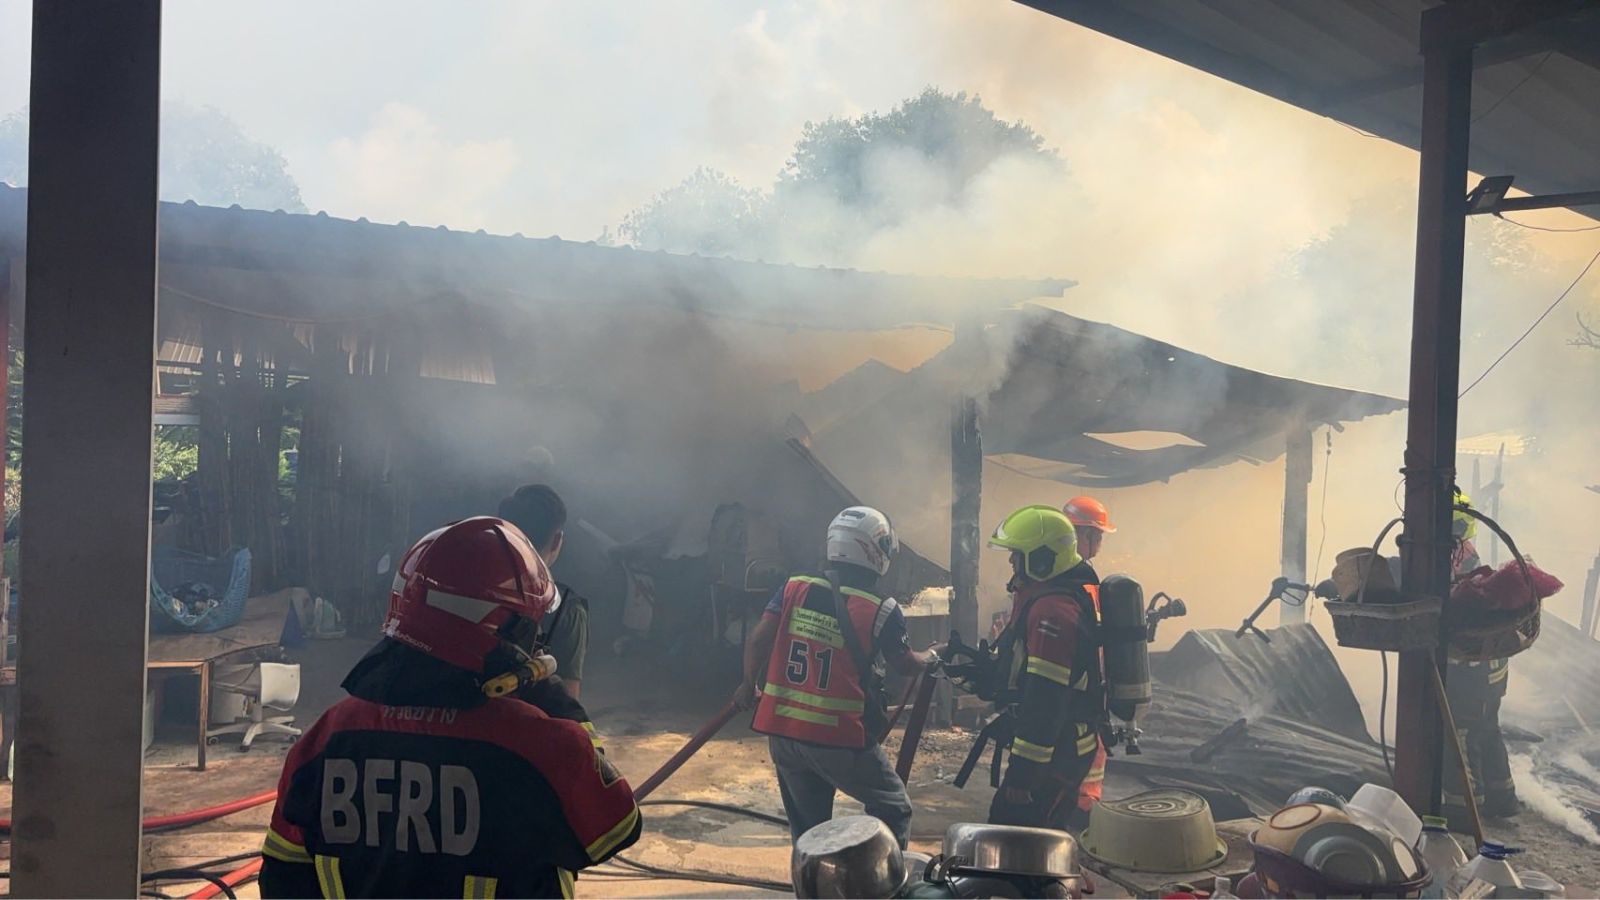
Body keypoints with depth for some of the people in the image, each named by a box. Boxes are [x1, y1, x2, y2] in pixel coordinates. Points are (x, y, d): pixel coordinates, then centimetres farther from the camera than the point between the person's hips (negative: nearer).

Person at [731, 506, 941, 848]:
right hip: (841, 738, -4)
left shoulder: (794, 589, 1)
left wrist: (750, 685, 13)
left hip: (784, 732, 5)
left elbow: (758, 640, -4)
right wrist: (930, 658, 28)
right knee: (893, 812, 13)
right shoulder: (882, 610, -8)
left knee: (807, 826, 19)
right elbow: (906, 664, 6)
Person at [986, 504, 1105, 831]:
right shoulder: (1075, 592, 11)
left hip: (1052, 750, -11)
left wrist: (1023, 770, -24)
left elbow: (1045, 699, -26)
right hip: (1072, 743, 11)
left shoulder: (1052, 609, -23)